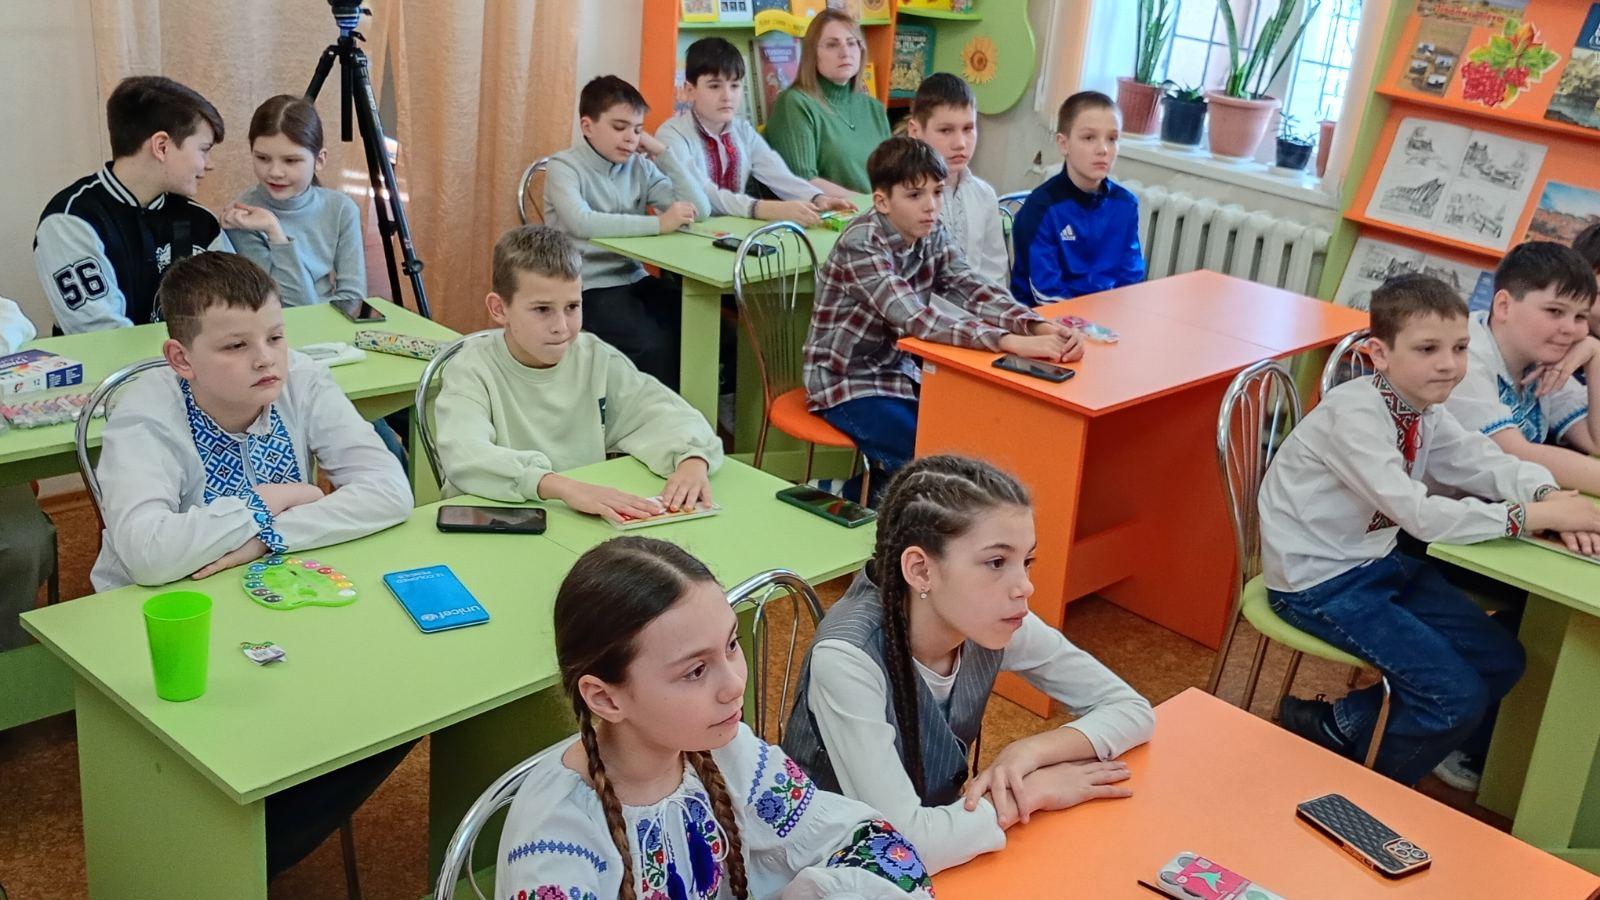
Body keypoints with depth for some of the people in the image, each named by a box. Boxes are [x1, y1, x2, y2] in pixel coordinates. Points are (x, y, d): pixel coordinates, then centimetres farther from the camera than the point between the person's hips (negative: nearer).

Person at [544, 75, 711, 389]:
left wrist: (662, 152, 0)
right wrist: (659, 224, -30)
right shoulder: (564, 168, -8)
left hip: (635, 279, 6)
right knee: (656, 347, -28)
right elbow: (581, 223, -28)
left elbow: (700, 210, 3)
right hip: (587, 288, -6)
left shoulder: (639, 166, 8)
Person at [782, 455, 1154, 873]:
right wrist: (1036, 790, -20)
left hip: (941, 858, 5)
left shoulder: (993, 622, -13)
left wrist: (1029, 752, -20)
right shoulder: (848, 659, -28)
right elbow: (905, 846, -33)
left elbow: (1133, 710, -5)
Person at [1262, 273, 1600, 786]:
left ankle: (1344, 724, 15)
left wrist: (1550, 494, -19)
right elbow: (1421, 516, -30)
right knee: (1458, 697, -13)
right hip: (1318, 582, -9)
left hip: (1377, 560, 9)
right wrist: (1537, 515, -29)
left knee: (1502, 662, 7)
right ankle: (1328, 726, 11)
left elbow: (1485, 462, 2)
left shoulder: (1427, 409, 2)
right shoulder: (1355, 416, -25)